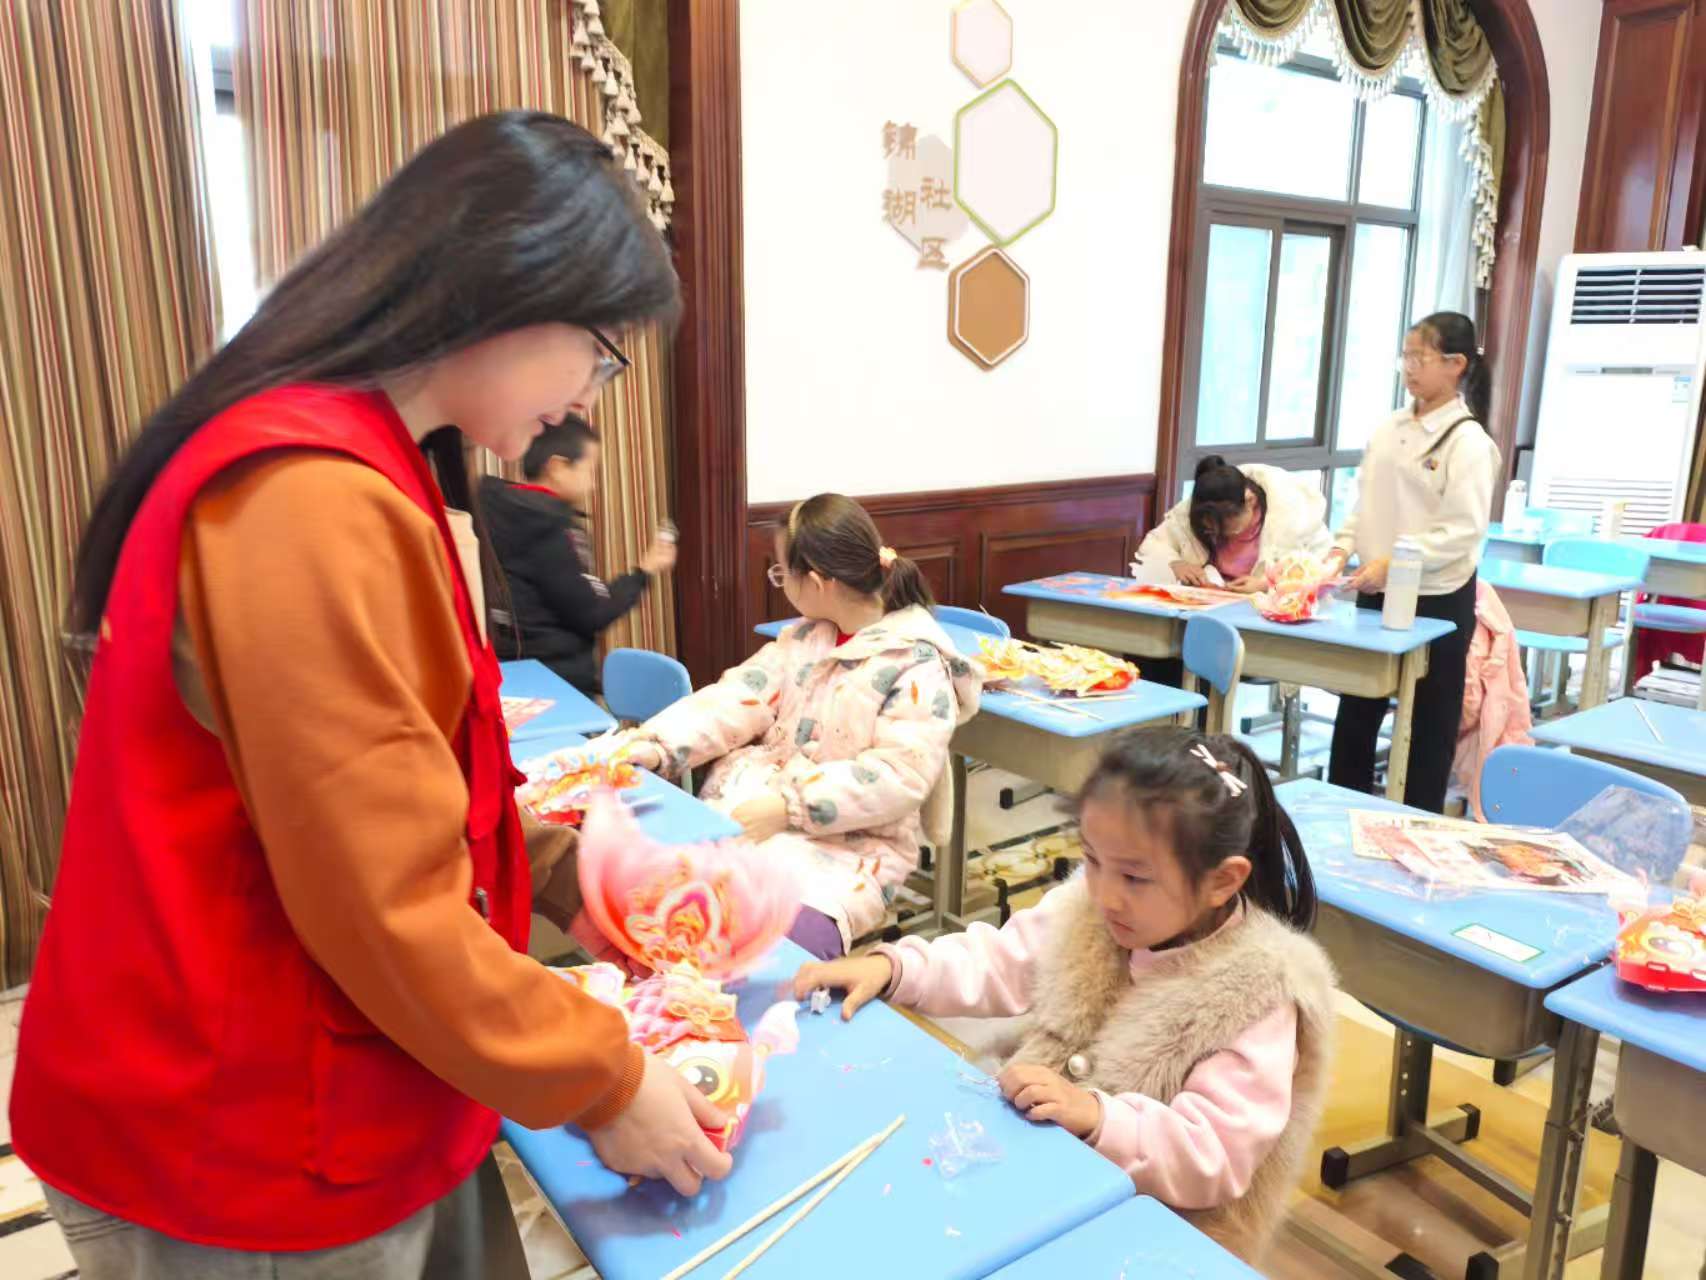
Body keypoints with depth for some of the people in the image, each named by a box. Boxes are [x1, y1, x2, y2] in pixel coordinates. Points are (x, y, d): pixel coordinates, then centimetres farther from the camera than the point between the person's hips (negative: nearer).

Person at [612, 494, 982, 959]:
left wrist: (789, 806, -26)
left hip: (845, 850, -6)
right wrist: (657, 747, -13)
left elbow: (900, 776, -21)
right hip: (743, 813, 6)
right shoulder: (807, 636, 10)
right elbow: (739, 697, 1)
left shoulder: (917, 665, -12)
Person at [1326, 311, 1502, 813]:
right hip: (1378, 594, 7)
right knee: (1356, 710, 14)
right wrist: (1343, 548, -4)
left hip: (1437, 600, -6)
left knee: (1429, 721, 8)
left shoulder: (1468, 441, -13)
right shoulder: (1388, 429, 6)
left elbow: (1464, 530, -18)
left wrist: (1393, 562, -23)